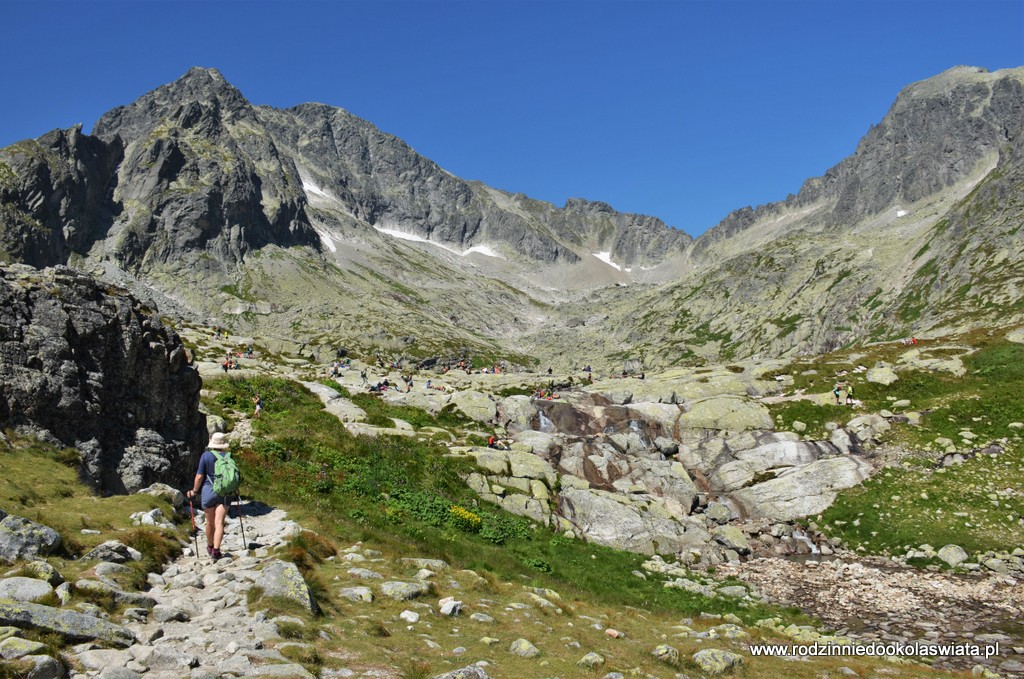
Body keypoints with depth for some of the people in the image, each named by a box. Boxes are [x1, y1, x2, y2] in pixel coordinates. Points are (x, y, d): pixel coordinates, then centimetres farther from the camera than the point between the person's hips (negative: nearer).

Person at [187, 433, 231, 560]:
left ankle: (210, 547, 34)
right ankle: (216, 551, -15)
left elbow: (199, 476, -6)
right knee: (219, 523, -4)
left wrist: (194, 491, 8)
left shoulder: (206, 455, -5)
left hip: (208, 491, 0)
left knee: (210, 522, 15)